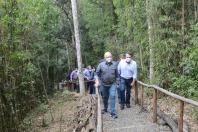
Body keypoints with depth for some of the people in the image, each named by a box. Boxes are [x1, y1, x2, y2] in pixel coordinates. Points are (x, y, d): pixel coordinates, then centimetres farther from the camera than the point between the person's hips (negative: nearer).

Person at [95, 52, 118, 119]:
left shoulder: (114, 64, -4)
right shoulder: (101, 65, -8)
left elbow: (116, 74, 9)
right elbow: (97, 73, 2)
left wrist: (115, 80, 14)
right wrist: (97, 81, -1)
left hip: (112, 84, 0)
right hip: (104, 84, 1)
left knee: (112, 96, -12)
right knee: (105, 97, 15)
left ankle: (112, 112, -7)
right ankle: (105, 109, 38)